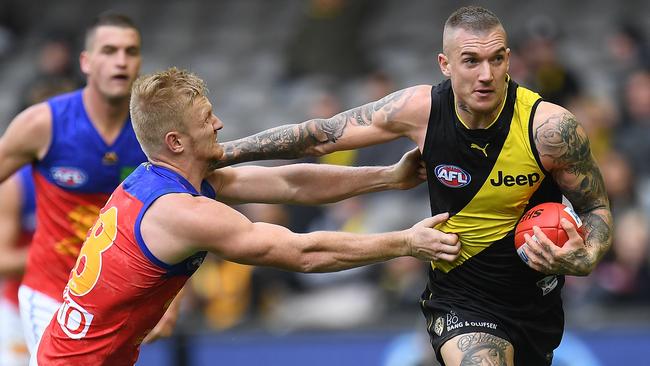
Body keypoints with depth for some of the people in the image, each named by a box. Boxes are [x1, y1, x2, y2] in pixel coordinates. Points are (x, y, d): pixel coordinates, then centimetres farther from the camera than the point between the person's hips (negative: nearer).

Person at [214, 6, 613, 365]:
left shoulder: (550, 127, -19)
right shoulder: (421, 109, -15)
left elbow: (597, 209, -6)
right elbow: (322, 135, -4)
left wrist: (586, 259, -28)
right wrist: (221, 152, -5)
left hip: (537, 295, 1)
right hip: (460, 297, -1)